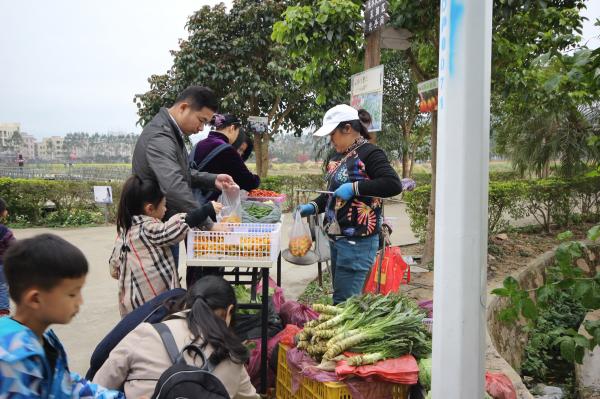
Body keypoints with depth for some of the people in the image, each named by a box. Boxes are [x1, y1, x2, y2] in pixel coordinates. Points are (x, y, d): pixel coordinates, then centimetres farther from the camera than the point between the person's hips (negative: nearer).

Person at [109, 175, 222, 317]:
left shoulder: (125, 230, 9)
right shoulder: (149, 229, -17)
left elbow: (114, 267, 16)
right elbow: (180, 225, -26)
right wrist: (208, 209, -18)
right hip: (153, 302, -8)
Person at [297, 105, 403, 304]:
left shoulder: (369, 153, -11)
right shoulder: (338, 156, 16)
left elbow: (394, 185, -23)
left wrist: (355, 187, -25)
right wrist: (313, 207, 11)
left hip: (358, 241, -10)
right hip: (336, 237, 10)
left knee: (344, 300, -8)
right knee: (339, 295, 17)